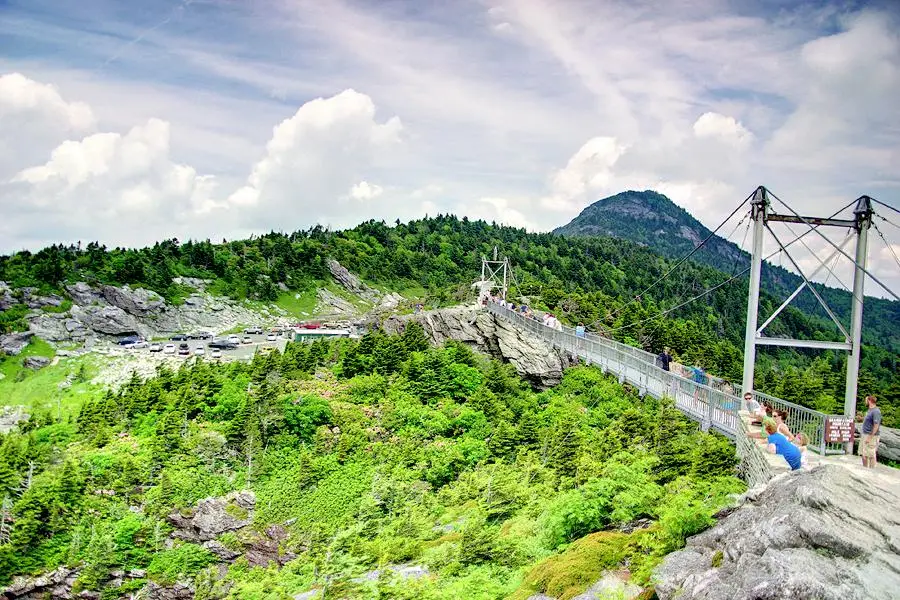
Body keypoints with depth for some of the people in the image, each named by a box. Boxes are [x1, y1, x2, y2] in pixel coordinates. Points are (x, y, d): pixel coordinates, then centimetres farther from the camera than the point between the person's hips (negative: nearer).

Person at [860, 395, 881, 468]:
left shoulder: (876, 411, -17)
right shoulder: (869, 410, 13)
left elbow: (876, 426, -22)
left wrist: (870, 437, -24)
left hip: (871, 436, -10)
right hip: (865, 435, 10)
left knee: (871, 455, -4)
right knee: (863, 454, 15)